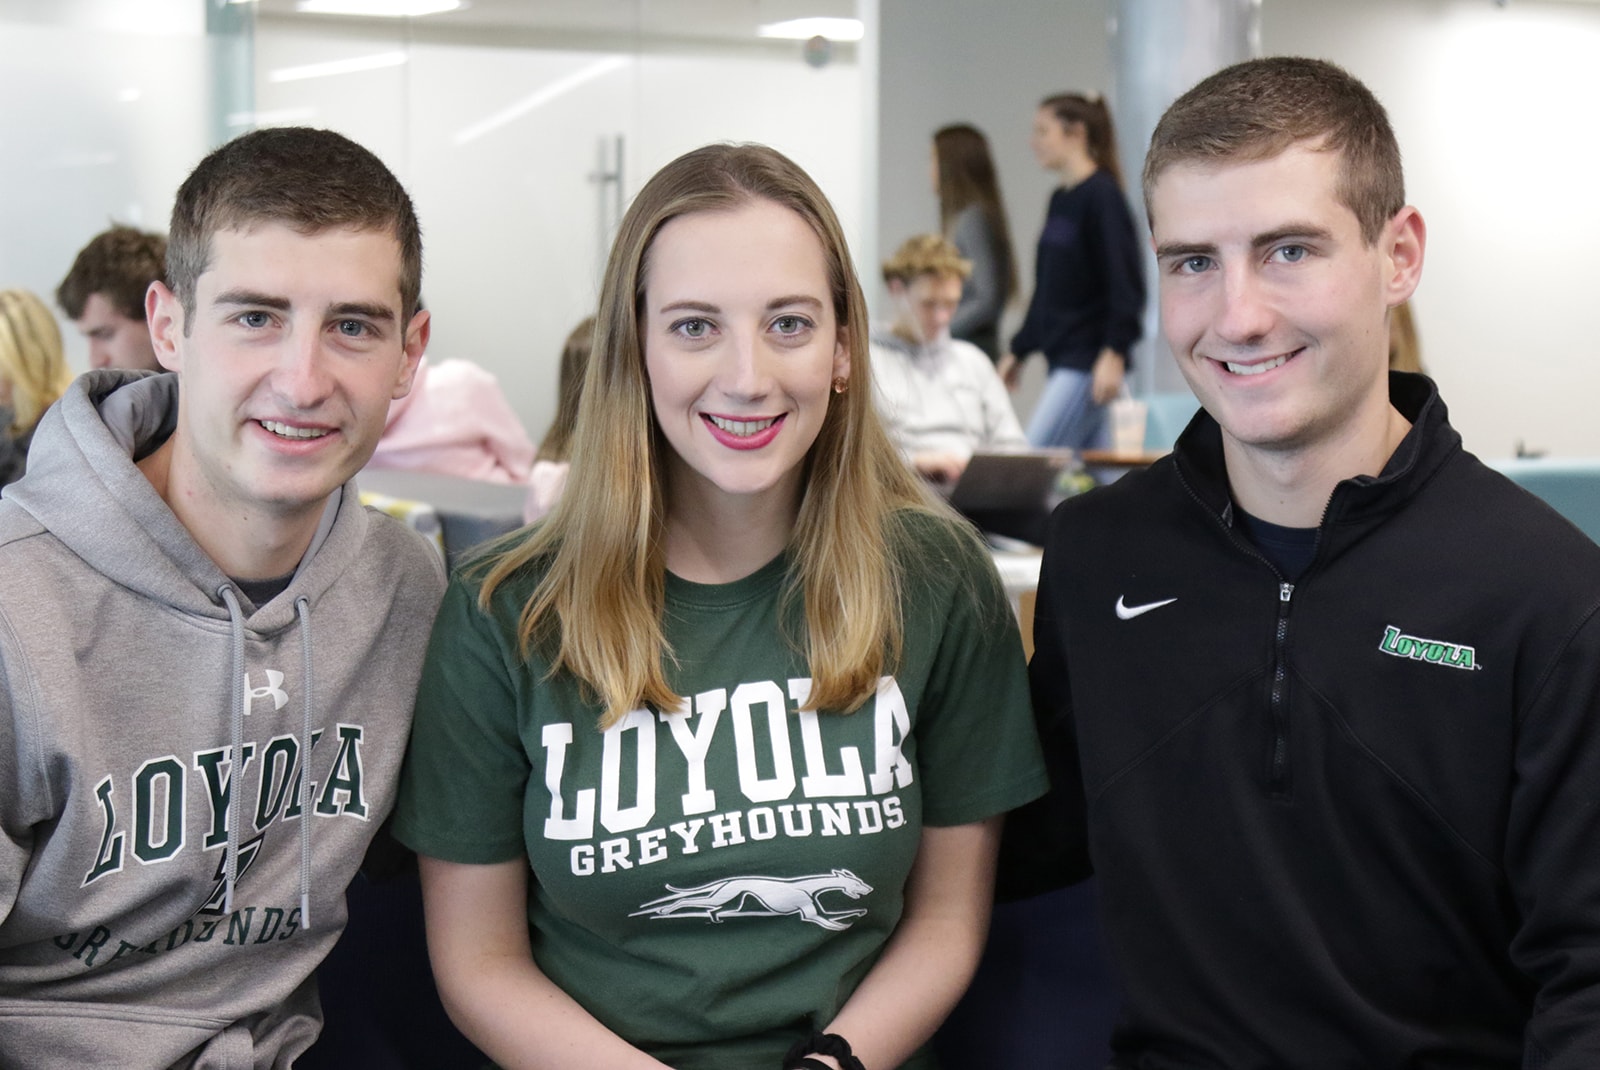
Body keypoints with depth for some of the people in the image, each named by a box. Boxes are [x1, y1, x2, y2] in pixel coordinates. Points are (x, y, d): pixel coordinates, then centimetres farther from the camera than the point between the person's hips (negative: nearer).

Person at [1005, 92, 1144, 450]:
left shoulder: (1102, 196, -10)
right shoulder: (1060, 200, 15)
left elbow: (1125, 283, -15)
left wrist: (1114, 354, -22)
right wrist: (1018, 350, 23)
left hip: (1089, 362, -9)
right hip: (1062, 360, 9)